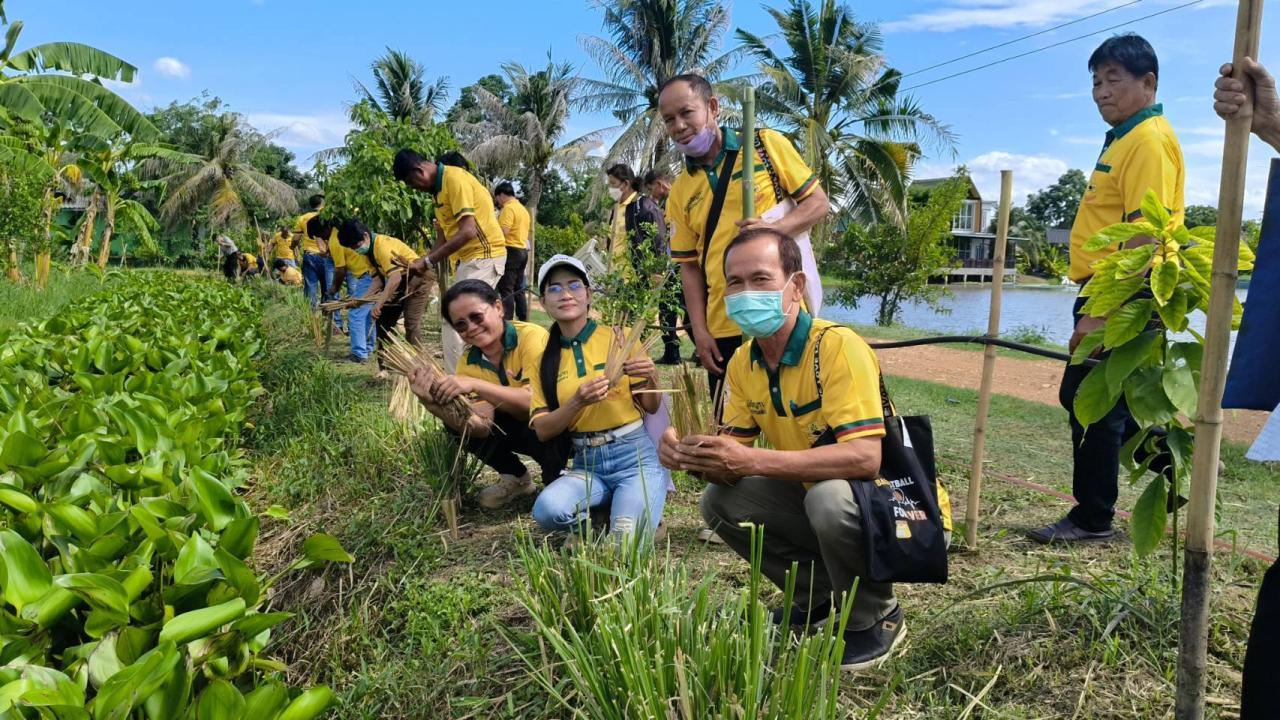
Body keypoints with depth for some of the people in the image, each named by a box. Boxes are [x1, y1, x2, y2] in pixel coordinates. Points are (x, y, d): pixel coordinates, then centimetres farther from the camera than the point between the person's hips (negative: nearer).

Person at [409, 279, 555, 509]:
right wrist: (435, 404, -36)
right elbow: (482, 427, -19)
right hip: (519, 428, 6)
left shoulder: (532, 337, -23)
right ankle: (517, 478, 8)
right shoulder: (468, 363, -7)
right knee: (457, 422, -11)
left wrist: (475, 384, -42)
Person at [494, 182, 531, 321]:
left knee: (505, 289, -9)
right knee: (518, 289, 12)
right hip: (523, 250, 9)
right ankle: (523, 321, 13)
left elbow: (503, 231, -20)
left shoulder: (508, 208, -11)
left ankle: (507, 322, -13)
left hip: (511, 251, -9)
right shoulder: (523, 209, 19)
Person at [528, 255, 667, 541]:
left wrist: (651, 380, -17)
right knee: (547, 509, -29)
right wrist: (578, 402, -20)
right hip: (586, 464, 3)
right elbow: (542, 431, -2)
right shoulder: (544, 359, 6)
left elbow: (650, 408, 5)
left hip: (635, 456, -2)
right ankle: (605, 517, 1)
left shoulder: (618, 338, 0)